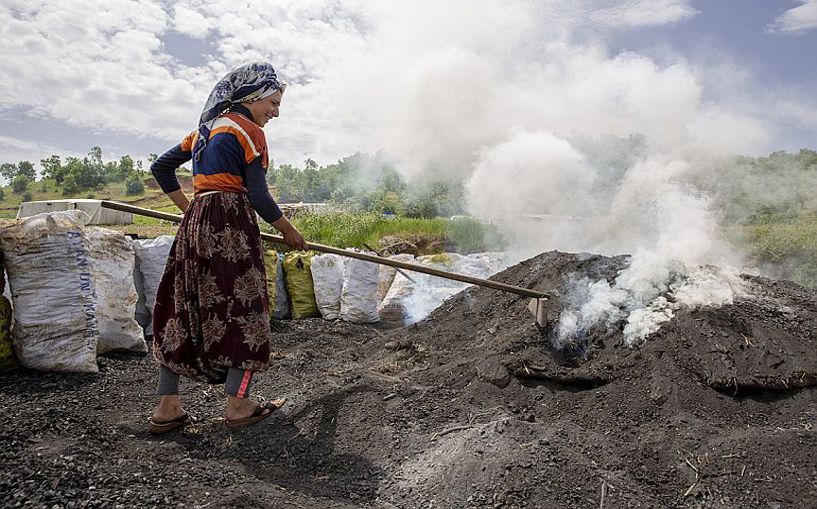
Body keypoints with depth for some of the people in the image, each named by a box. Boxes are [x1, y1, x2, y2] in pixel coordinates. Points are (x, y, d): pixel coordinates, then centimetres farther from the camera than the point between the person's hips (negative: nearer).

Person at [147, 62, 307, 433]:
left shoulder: (206, 128, 21)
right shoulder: (249, 132, -4)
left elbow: (160, 168, 23)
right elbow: (258, 196, -10)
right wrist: (288, 231, 2)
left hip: (195, 221, 8)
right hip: (232, 223, -8)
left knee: (183, 306, 8)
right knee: (242, 307, 0)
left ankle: (167, 407, 12)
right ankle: (238, 404, 3)